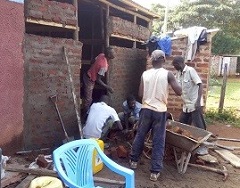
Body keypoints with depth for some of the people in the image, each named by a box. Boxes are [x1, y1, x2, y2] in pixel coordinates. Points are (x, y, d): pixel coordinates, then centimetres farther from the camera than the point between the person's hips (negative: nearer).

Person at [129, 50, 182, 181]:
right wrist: (173, 81, 9)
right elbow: (179, 92, -8)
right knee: (158, 141, 4)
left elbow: (140, 94, 0)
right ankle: (155, 171, 7)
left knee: (140, 135, 19)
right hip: (160, 111, -3)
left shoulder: (145, 74, 1)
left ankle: (134, 160, 33)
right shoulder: (167, 74, -7)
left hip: (146, 109, 3)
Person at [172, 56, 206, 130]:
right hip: (186, 105, 8)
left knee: (199, 127, -4)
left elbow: (200, 85, -18)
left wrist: (198, 101, -26)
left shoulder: (190, 70, -13)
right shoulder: (179, 73, 9)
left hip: (195, 104, -8)